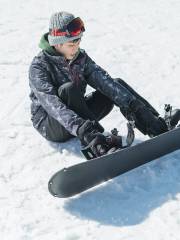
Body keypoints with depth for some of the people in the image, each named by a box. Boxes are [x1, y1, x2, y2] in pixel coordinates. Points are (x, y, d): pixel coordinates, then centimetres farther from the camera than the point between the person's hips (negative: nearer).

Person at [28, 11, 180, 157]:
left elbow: (103, 80, -14)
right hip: (50, 125, -5)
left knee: (117, 84, -8)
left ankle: (161, 128, -15)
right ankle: (97, 147, -32)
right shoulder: (39, 66, -21)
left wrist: (133, 105, -28)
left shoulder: (80, 58, -3)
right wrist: (82, 130, -49)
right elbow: (51, 104, -35)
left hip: (78, 115, 5)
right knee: (68, 89, -35)